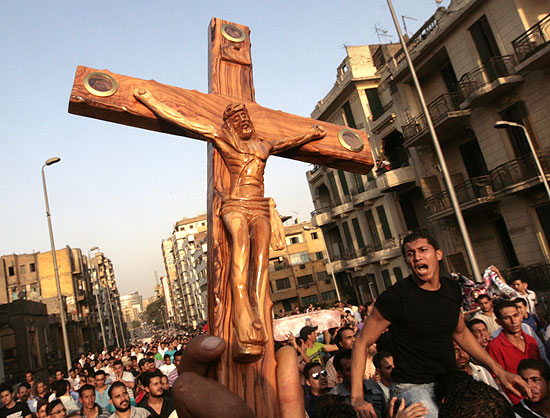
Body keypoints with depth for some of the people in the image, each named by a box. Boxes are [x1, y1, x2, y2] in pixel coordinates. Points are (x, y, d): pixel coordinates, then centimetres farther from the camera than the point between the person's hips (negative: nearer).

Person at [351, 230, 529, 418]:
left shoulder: (452, 289, 4)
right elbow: (362, 343, -12)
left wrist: (499, 370, 13)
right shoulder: (395, 297, -16)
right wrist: (357, 397, -21)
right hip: (413, 387, -7)